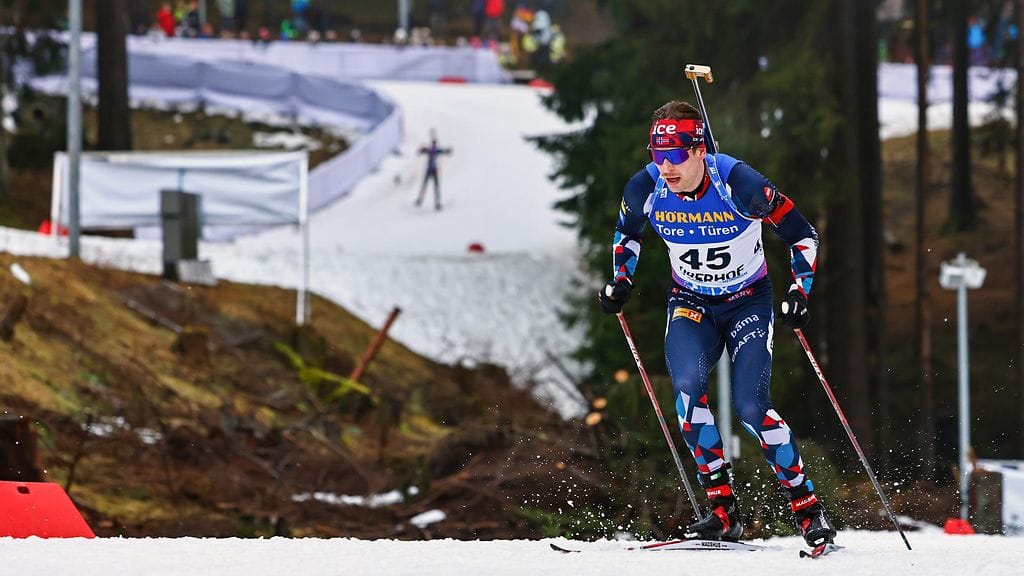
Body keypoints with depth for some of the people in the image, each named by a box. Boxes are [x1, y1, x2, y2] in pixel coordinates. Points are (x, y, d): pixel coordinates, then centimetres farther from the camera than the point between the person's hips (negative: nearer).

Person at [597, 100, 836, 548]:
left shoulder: (739, 184, -26)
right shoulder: (646, 188, -16)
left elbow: (802, 235, -13)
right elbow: (627, 234, 10)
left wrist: (800, 291, -23)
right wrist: (621, 281, -3)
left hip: (748, 301, -3)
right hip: (691, 304, 3)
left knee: (750, 406, -18)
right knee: (687, 387, -24)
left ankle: (808, 507, -2)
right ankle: (723, 511, -18)